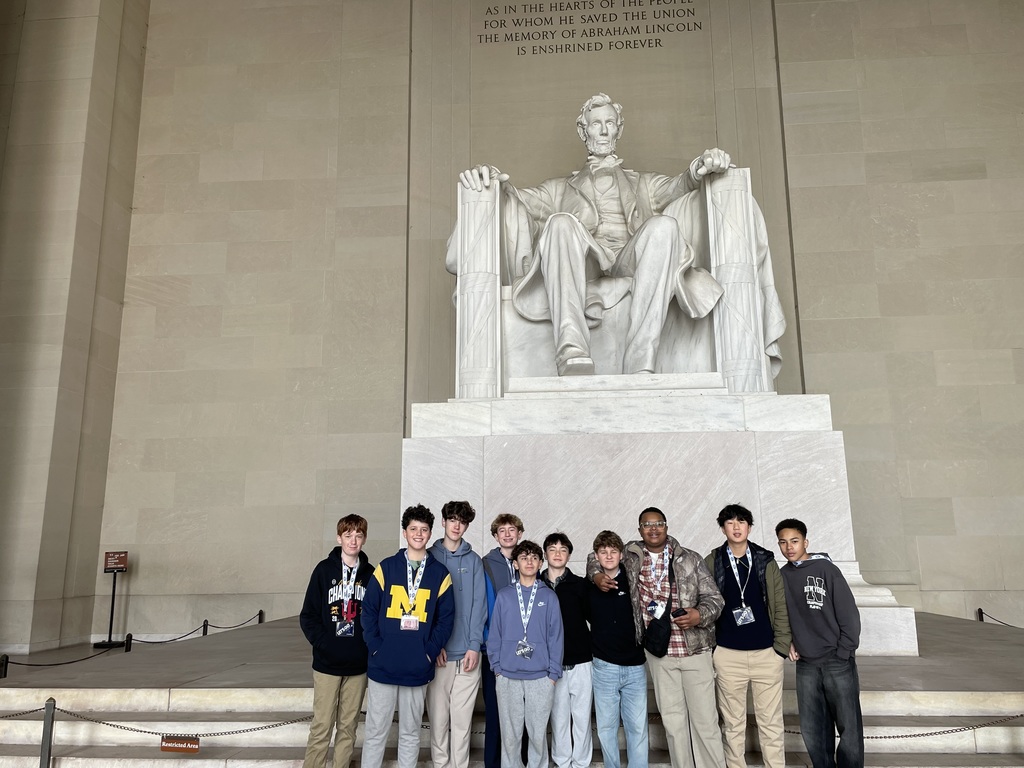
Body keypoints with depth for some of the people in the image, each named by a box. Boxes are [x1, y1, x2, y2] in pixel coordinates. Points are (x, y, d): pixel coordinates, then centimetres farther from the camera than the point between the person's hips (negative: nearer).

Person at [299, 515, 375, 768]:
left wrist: (370, 644, -4)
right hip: (327, 664, -2)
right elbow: (308, 615, -2)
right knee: (321, 726, 1)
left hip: (358, 665, 2)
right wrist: (323, 643, -12)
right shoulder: (324, 570, -2)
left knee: (348, 726, 10)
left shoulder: (370, 574, 3)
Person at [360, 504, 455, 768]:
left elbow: (446, 618, 2)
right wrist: (376, 648, -9)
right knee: (375, 732, 7)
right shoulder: (386, 567, 2)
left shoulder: (440, 573, 3)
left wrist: (430, 652, -7)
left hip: (418, 669, 1)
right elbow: (369, 611, 0)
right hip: (383, 666, -1)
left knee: (410, 733, 13)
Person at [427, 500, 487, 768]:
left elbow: (479, 604, 1)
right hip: (438, 651, 0)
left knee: (462, 718, 5)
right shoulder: (429, 557, 4)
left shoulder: (473, 560, 5)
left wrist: (474, 645, -7)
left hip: (467, 652, 0)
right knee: (438, 716, 5)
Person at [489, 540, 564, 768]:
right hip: (508, 676, 1)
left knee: (538, 734, 7)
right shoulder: (504, 596, 3)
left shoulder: (549, 597, 2)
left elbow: (555, 637, 1)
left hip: (541, 677, 0)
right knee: (510, 734, 8)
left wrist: (553, 673, -3)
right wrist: (497, 667, -1)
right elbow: (495, 634, 5)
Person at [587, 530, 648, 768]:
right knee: (606, 726, 7)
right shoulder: (589, 586, -1)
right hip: (604, 667, 0)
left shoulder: (632, 581, -3)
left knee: (638, 726, 4)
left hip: (635, 666, 0)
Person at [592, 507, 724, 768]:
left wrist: (700, 615, -21)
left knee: (705, 719, 1)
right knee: (672, 720, 10)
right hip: (657, 652, 2)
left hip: (695, 649, -2)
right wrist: (597, 575, -3)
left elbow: (714, 598, 0)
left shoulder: (691, 559, -3)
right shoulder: (630, 556, 3)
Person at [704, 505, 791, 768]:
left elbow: (781, 606, 4)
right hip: (727, 655, 0)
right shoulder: (712, 563, 1)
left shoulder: (766, 561, 3)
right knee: (733, 724, 8)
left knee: (771, 722, 6)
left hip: (766, 652, 0)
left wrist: (782, 646, -2)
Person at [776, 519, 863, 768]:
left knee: (849, 726, 2)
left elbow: (849, 614, -8)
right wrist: (788, 642, 2)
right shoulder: (781, 576, 6)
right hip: (805, 665, 4)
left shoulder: (826, 569, -7)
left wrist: (843, 654, -10)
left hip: (837, 662, -4)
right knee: (812, 729, 8)